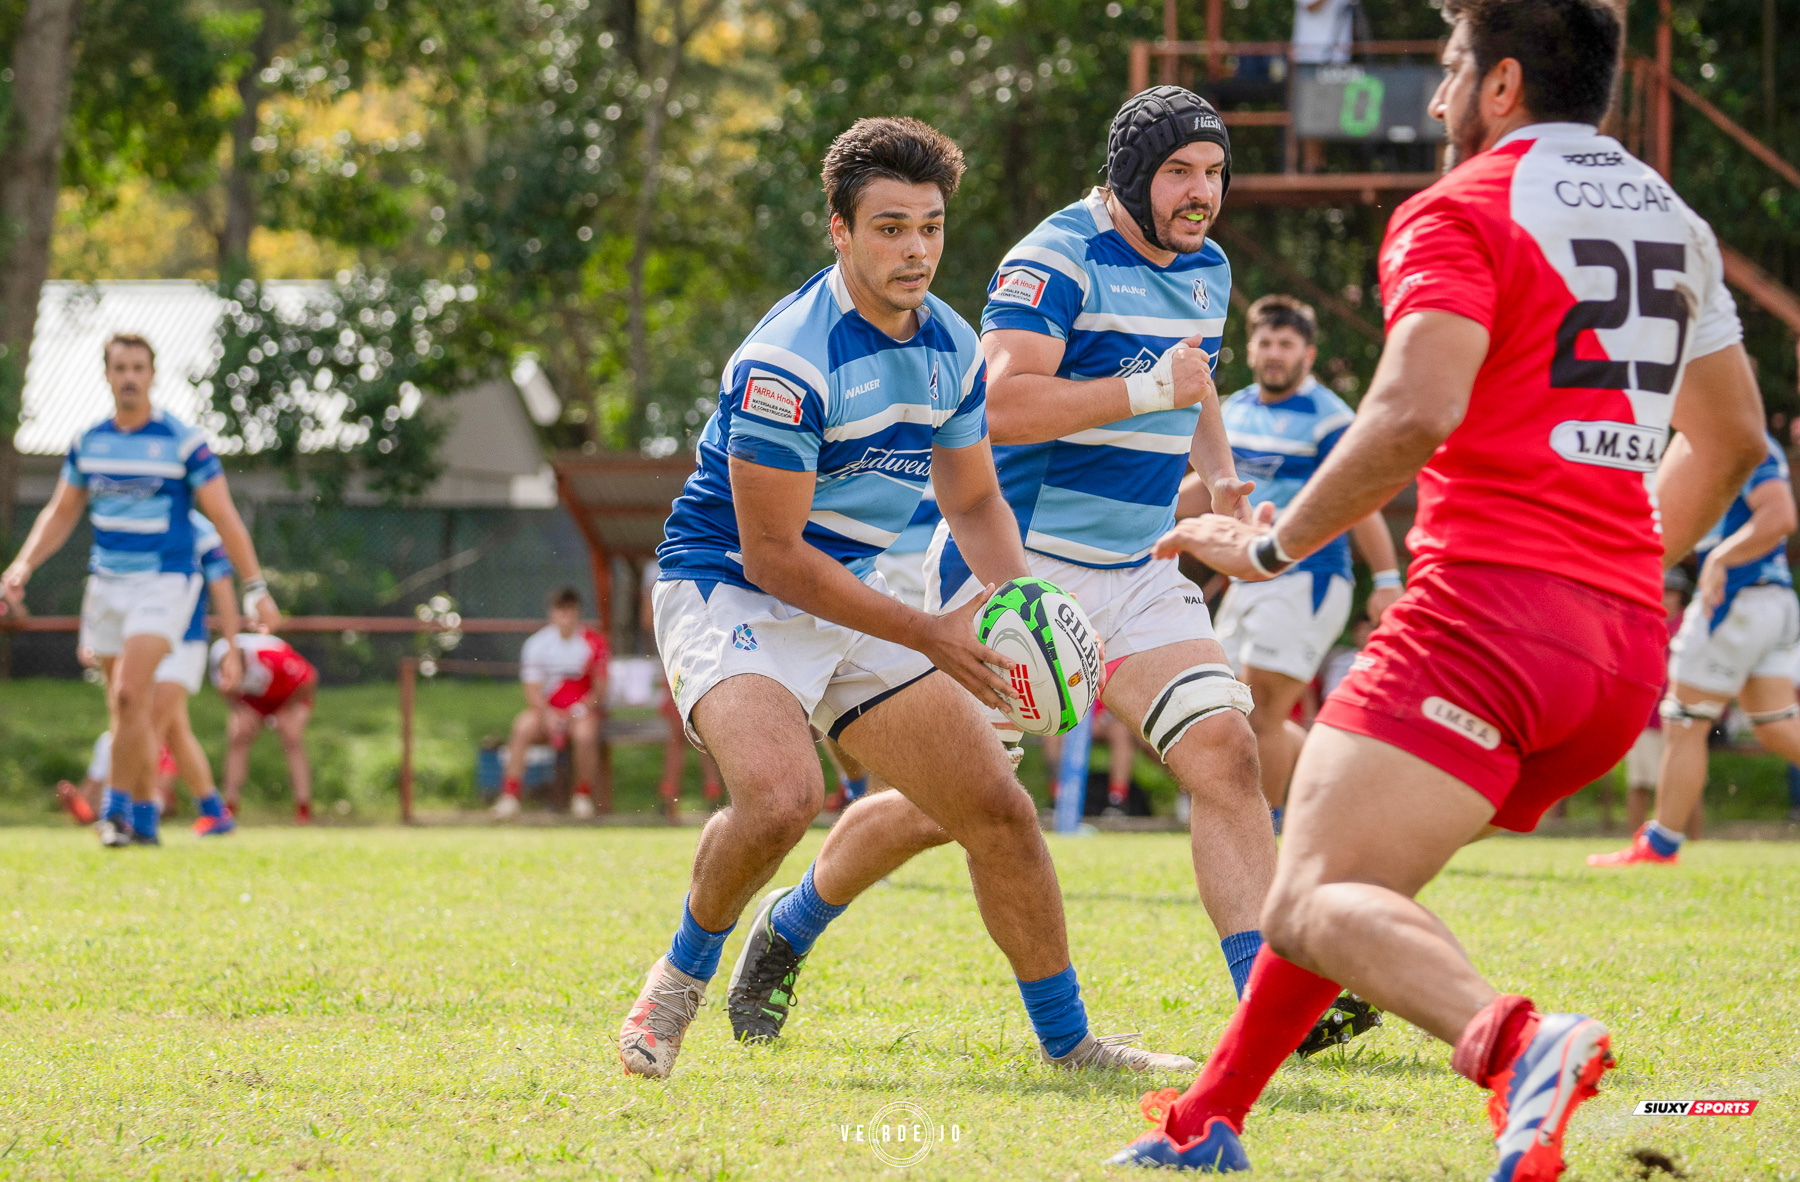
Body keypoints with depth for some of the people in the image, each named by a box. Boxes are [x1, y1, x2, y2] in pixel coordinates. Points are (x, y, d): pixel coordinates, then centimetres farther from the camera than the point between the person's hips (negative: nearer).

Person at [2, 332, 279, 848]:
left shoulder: (182, 442, -7)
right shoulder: (89, 442, 6)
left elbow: (224, 518, -5)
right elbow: (60, 514, 16)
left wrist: (255, 588, -8)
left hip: (164, 584, -5)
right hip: (107, 586, 5)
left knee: (129, 694, -20)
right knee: (131, 711, 7)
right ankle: (145, 820, 17)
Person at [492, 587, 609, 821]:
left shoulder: (594, 643, -2)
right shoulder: (537, 643, 0)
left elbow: (600, 690, -2)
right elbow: (532, 690, -3)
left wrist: (582, 708, -20)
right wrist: (548, 714, -22)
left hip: (583, 711, -1)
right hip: (548, 710, 1)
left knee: (584, 733, -34)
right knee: (523, 727, -29)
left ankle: (583, 796, -13)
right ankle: (510, 796, -27)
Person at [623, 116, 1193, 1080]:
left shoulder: (951, 348, 2)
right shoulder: (786, 360, -24)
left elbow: (972, 502, 16)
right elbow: (773, 555, -22)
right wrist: (931, 635, -22)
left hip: (857, 604, 7)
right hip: (729, 594, -7)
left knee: (1000, 811, 3)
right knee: (781, 796, -33)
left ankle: (1068, 1042, 19)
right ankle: (684, 972, -4)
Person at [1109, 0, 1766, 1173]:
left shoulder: (1461, 212, -5)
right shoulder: (1673, 221, 20)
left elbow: (1418, 413, -21)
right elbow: (1731, 438, 28)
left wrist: (1274, 544, -10)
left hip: (1487, 605, -9)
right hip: (1628, 645, 9)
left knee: (1315, 902, -17)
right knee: (1344, 881, 24)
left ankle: (1512, 1038, -44)